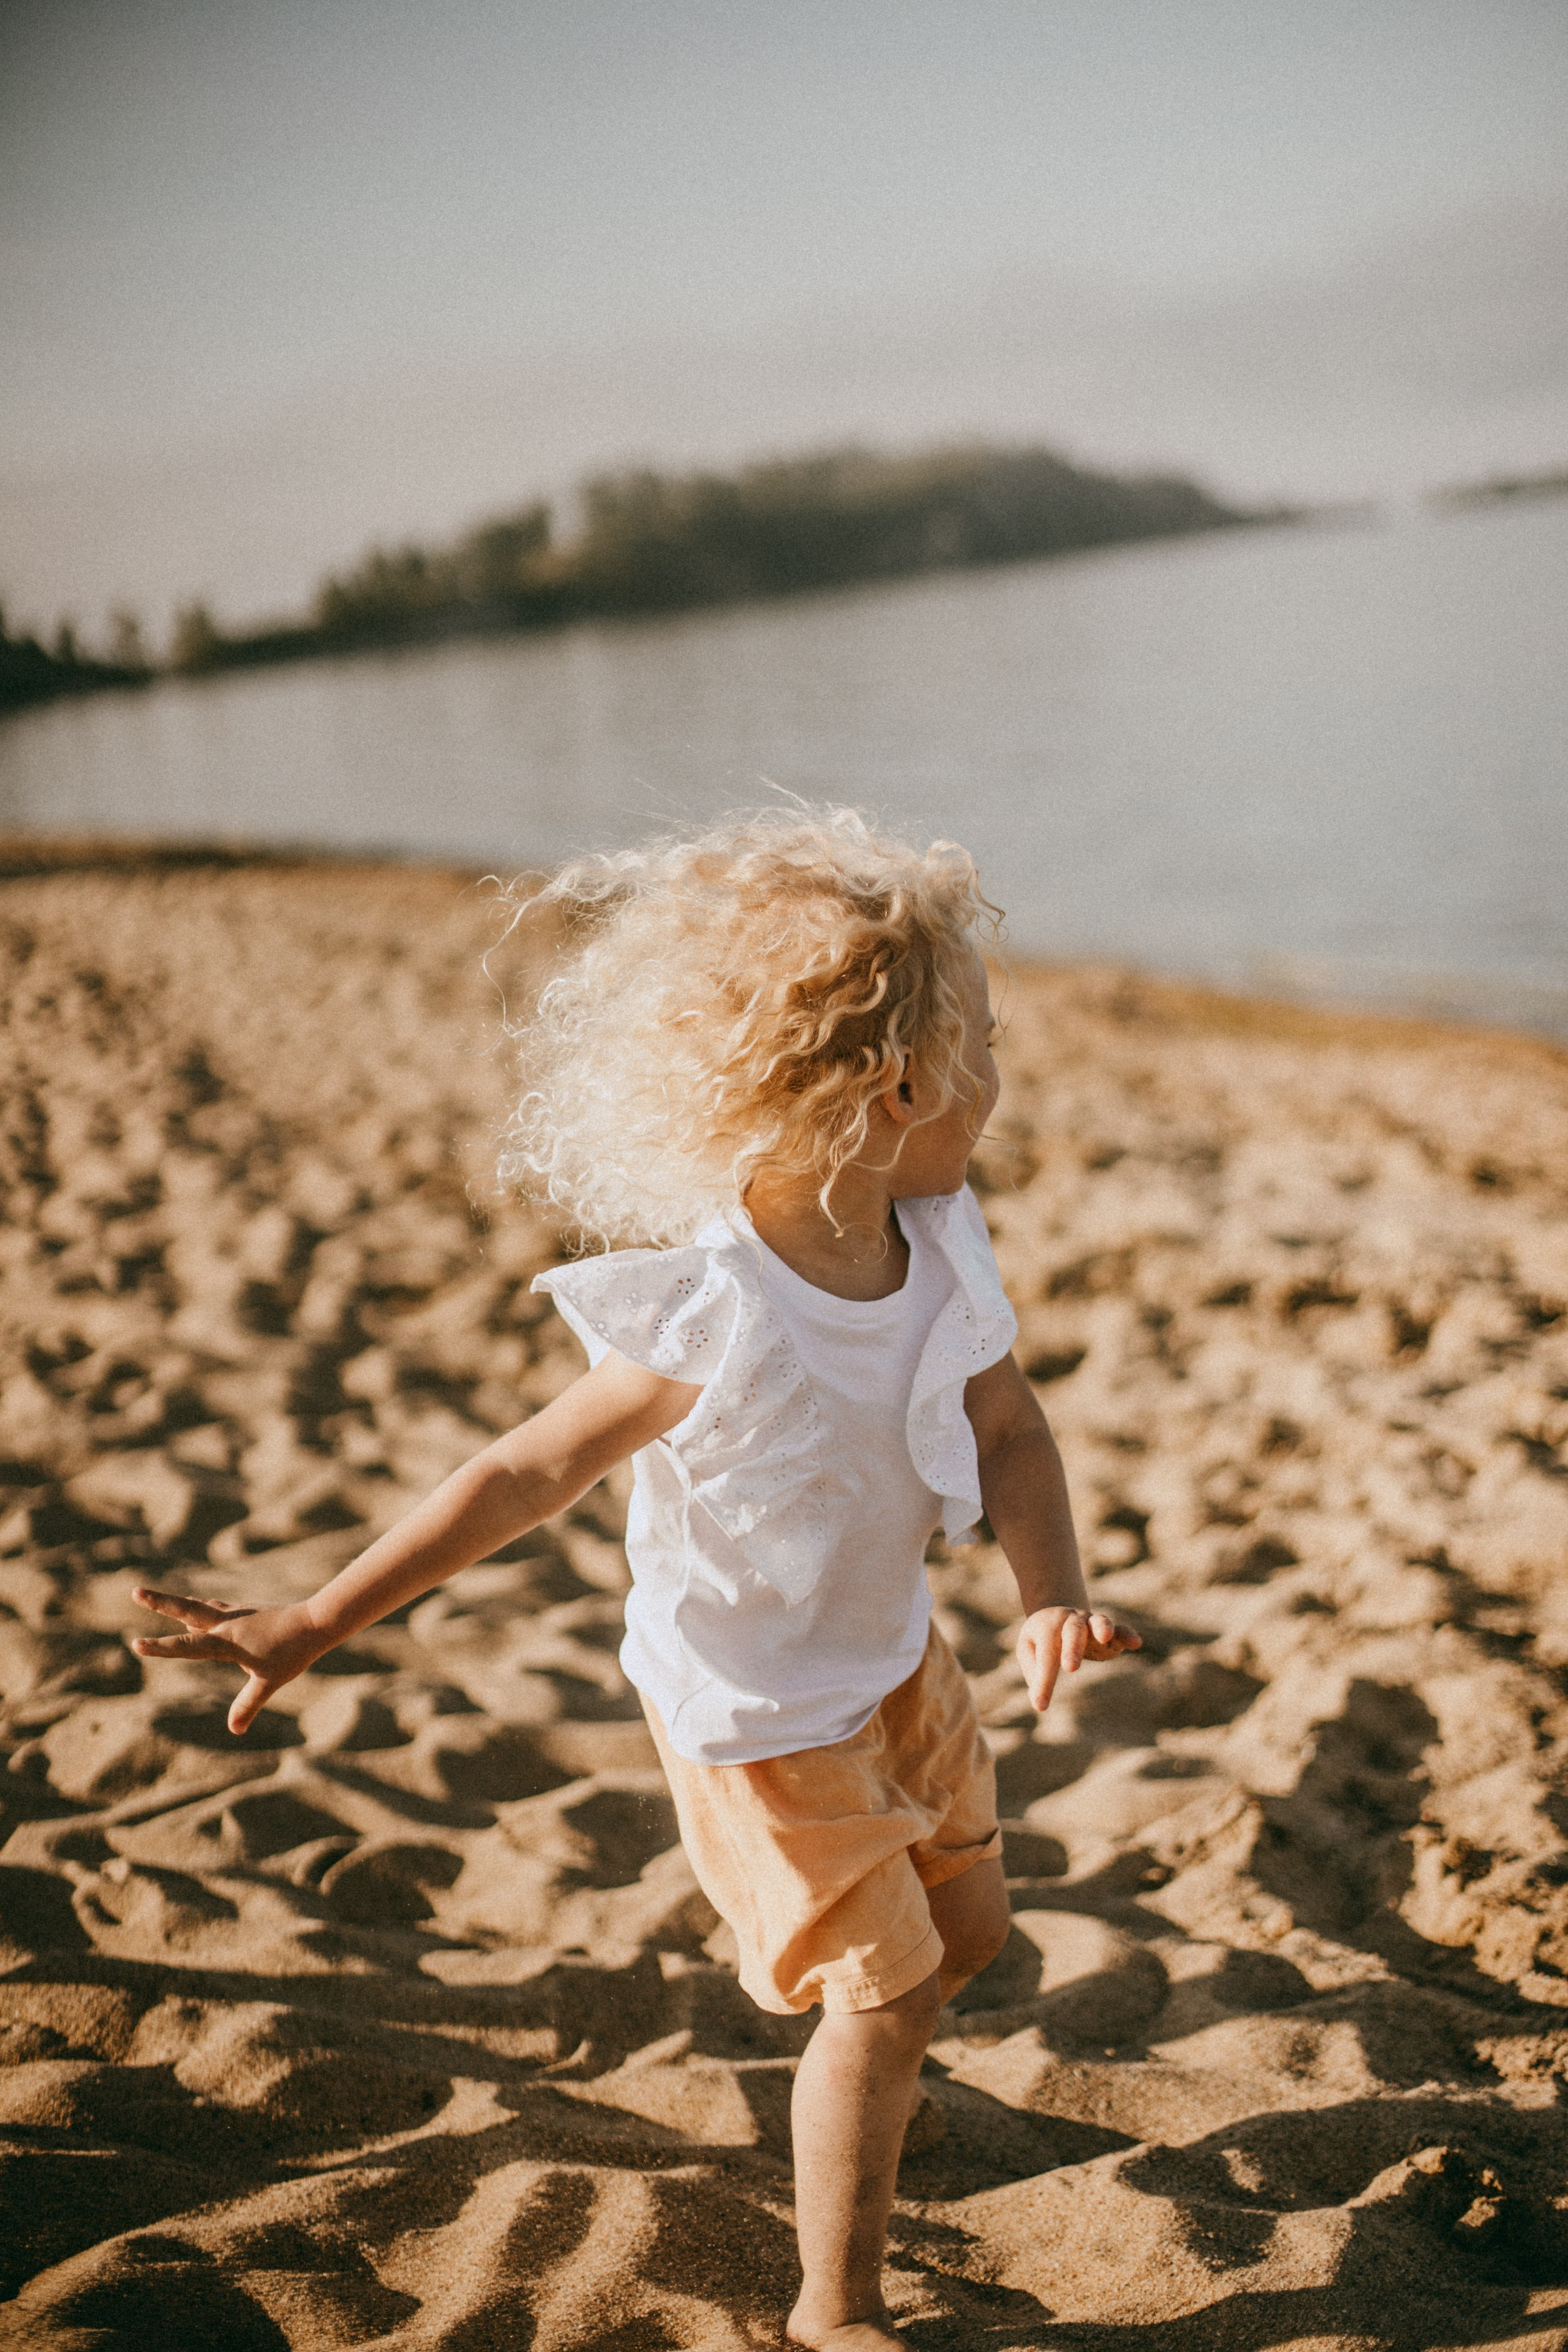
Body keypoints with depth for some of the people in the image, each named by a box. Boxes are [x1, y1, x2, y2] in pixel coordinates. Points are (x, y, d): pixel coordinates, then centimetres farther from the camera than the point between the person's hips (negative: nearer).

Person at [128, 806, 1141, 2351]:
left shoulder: (937, 1243, -13)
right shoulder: (709, 1323, -34)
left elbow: (1008, 1429, -8)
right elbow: (527, 1475, -25)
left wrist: (1049, 1595, -27)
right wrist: (316, 1623, -24)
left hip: (898, 1659, 7)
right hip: (759, 1713, -7)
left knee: (971, 1926, 21)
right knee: (884, 1996, 3)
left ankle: (854, 2095, 54)